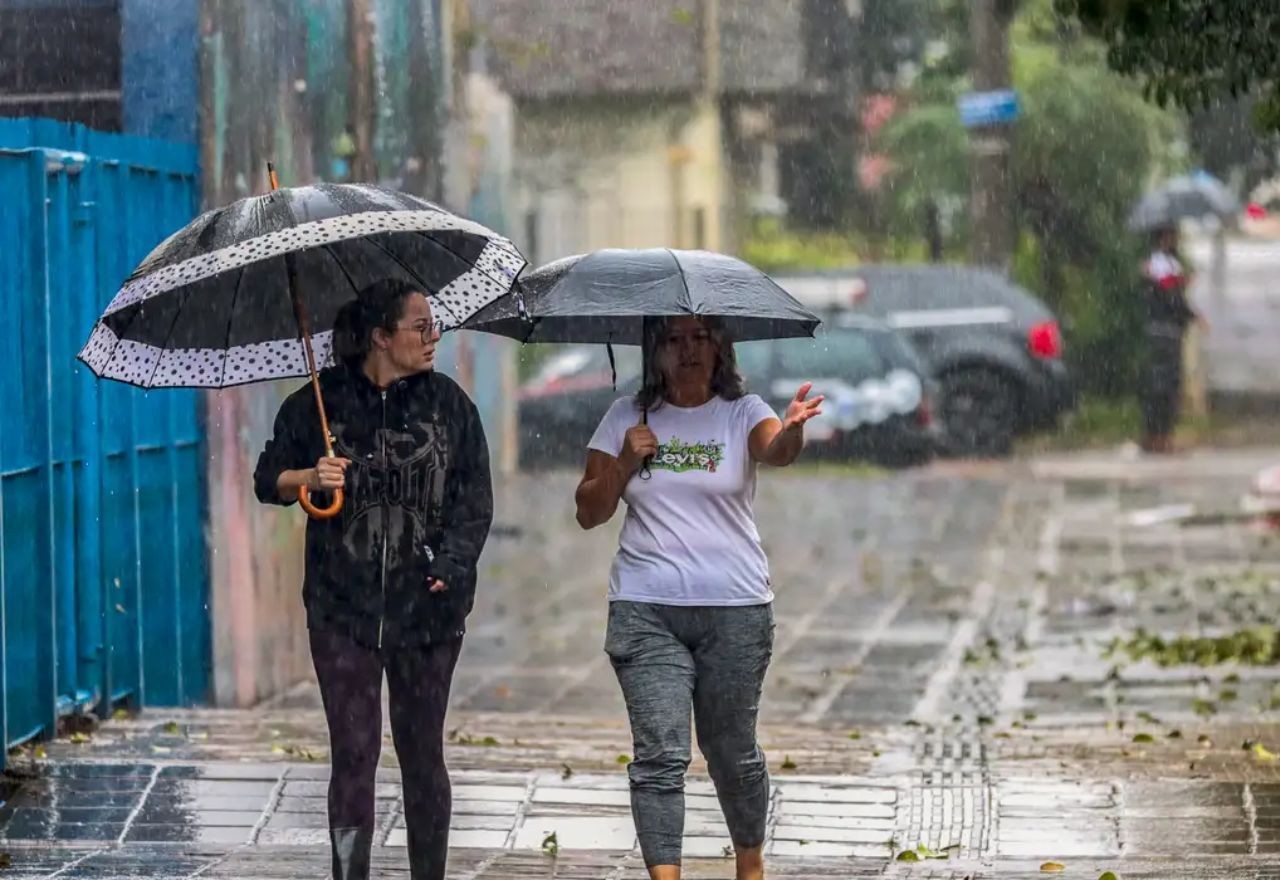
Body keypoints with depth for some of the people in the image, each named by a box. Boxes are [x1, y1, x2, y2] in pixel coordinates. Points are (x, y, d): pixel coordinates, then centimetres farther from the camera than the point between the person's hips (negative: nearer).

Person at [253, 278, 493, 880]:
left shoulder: (448, 402, 4)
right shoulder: (319, 403, 1)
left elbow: (475, 497, 3)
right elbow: (268, 480, 8)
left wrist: (450, 564, -10)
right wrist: (310, 479, -13)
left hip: (426, 605, 1)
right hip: (344, 607, -1)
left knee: (422, 752, 8)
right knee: (353, 752, -4)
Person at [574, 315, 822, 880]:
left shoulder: (742, 412, 1)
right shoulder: (626, 418, 7)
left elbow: (776, 450, -23)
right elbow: (589, 513, 8)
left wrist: (793, 430, -46)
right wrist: (625, 461, -9)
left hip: (736, 609, -1)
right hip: (646, 611, 1)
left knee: (732, 750, 11)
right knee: (660, 754, -9)